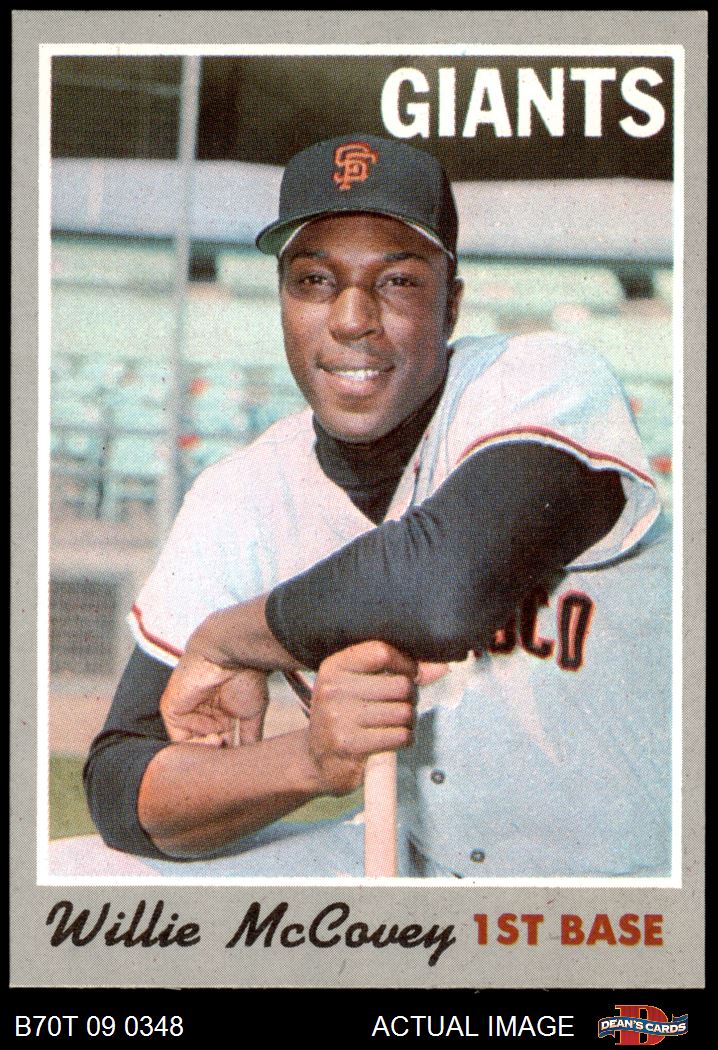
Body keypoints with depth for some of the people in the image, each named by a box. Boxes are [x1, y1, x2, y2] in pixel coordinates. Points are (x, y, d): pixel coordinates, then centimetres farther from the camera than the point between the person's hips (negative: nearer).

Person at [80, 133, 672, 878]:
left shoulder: (549, 386, -16)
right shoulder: (239, 503, -3)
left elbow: (447, 585, -36)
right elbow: (120, 788, -7)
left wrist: (225, 643, -18)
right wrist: (308, 759, -28)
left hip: (632, 870, -3)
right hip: (416, 863, 3)